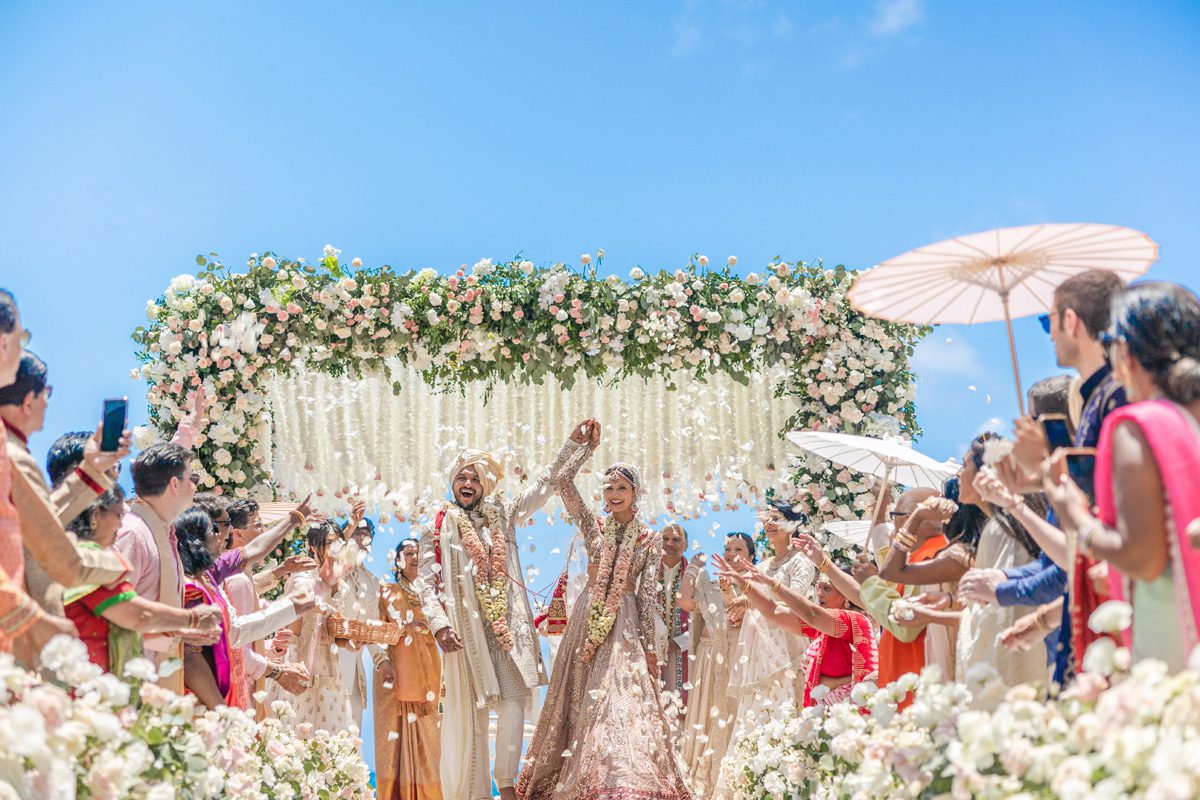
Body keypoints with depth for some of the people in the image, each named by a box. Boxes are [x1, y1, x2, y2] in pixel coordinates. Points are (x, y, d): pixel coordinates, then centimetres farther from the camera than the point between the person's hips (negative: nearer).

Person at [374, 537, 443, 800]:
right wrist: (382, 660, -15)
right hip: (395, 672, -2)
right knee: (396, 734, -5)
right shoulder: (386, 591, 8)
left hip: (425, 673, 2)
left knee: (424, 737, 0)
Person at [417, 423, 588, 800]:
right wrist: (440, 625, -11)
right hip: (466, 630, -3)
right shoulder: (438, 528, 4)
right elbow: (427, 584, 1)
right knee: (472, 714, -1)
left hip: (507, 627, 3)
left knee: (514, 703, -4)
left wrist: (573, 445, 7)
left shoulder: (501, 516, 12)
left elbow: (544, 486, 13)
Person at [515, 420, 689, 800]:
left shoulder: (650, 538, 4)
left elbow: (648, 593, 1)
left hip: (627, 625, -2)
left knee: (623, 703, -13)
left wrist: (650, 646, -4)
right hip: (589, 620, 3)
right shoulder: (594, 526, 8)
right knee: (583, 701, 3)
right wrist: (587, 446, 6)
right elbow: (563, 480, -1)